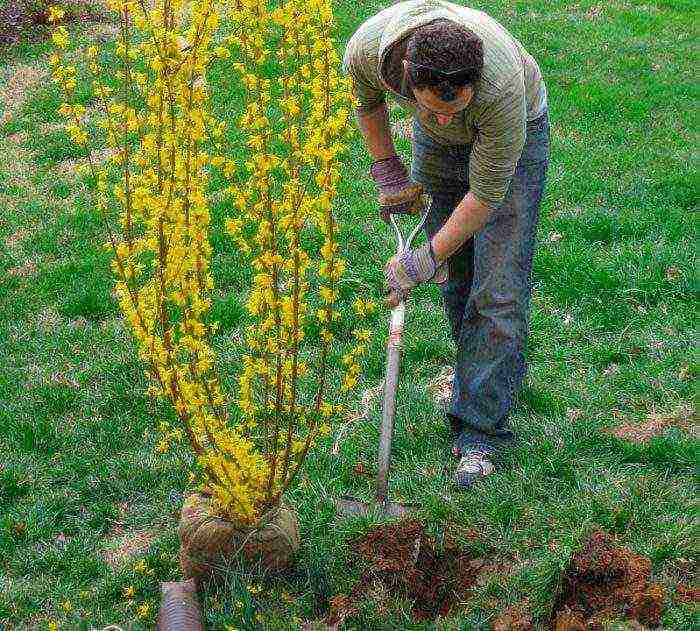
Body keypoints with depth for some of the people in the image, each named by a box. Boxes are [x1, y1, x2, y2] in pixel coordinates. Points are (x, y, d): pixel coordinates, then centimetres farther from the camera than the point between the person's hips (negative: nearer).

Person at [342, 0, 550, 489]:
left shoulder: (502, 84, -44)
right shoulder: (367, 48, -34)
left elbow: (486, 195, -29)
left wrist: (425, 260, -21)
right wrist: (387, 170, -1)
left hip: (515, 136, -4)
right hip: (435, 147, 4)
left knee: (499, 286, -11)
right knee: (456, 275, 9)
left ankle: (479, 434, -6)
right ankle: (481, 372, 33)